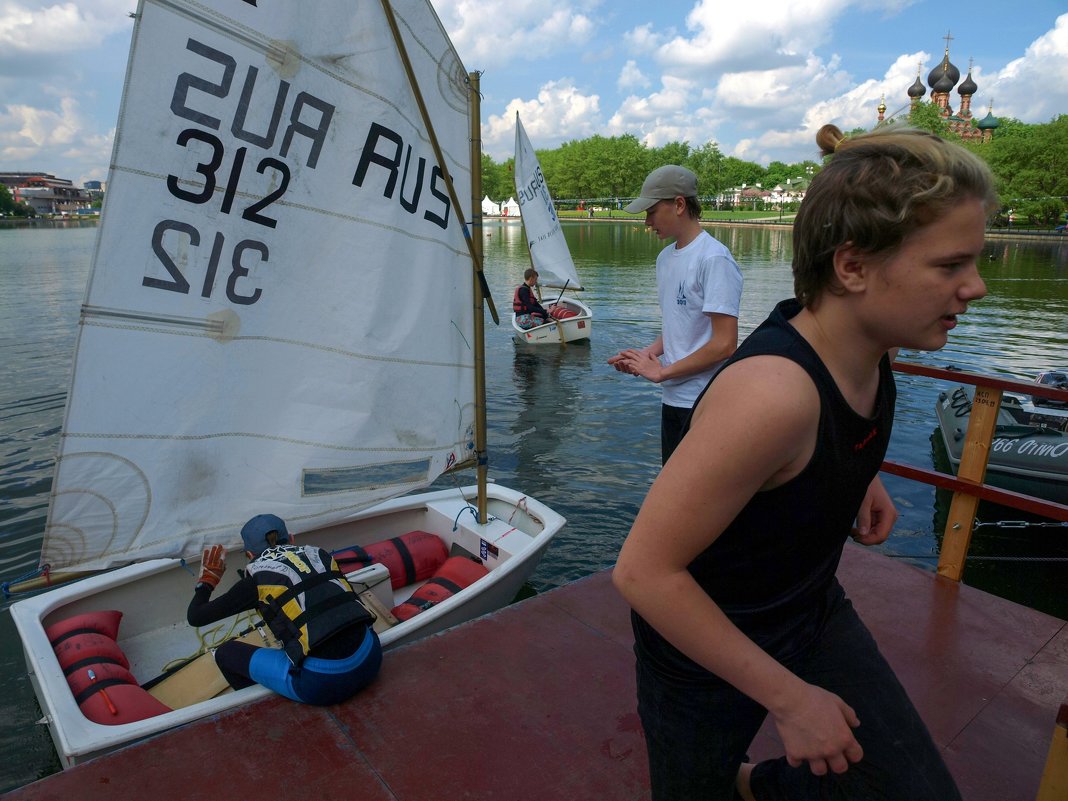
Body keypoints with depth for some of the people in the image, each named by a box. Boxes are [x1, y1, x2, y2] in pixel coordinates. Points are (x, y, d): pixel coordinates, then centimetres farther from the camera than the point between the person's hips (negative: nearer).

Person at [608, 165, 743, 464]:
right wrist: (647, 354, 2)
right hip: (672, 399, 8)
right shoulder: (666, 257, 12)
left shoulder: (715, 259, -15)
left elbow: (724, 344, -20)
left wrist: (661, 372, -13)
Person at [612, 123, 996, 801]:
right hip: (707, 644, -6)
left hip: (814, 613, 7)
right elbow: (645, 571, -32)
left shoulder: (870, 349, -11)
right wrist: (789, 697, -22)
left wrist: (862, 474, 0)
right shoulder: (773, 392, -36)